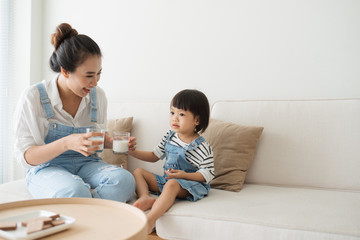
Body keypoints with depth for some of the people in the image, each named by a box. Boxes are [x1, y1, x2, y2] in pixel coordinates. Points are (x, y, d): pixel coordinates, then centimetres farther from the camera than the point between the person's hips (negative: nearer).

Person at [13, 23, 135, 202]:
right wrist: (66, 143, -30)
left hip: (86, 164, 4)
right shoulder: (33, 97, -12)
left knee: (124, 180, -30)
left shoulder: (98, 95, 1)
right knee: (75, 191, -39)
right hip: (47, 168, -4)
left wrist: (113, 142, -7)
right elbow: (25, 156, -12)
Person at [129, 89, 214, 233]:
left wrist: (184, 175, -27)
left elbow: (208, 174, -14)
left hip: (191, 183, -8)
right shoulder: (169, 137, 6)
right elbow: (154, 156, 16)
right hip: (166, 179, 8)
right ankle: (145, 197, -26)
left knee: (172, 184, -40)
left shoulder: (202, 147, -15)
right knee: (138, 172, 2)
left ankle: (149, 220, -51)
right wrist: (133, 152, 3)